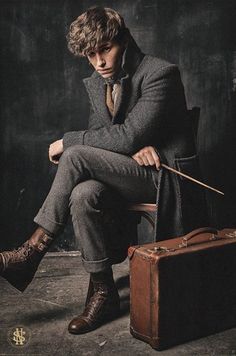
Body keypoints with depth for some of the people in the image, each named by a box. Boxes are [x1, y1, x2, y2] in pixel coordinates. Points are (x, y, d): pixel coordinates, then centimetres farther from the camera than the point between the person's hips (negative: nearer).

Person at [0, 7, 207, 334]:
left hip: (166, 175, -6)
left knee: (76, 156, -26)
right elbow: (99, 134, 8)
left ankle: (32, 251, -17)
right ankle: (103, 293, -17)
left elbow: (129, 135, -22)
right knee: (82, 195, -29)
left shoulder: (161, 73, -15)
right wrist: (134, 148, -15)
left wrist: (67, 141, -14)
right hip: (125, 171, 6)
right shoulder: (96, 83, 8)